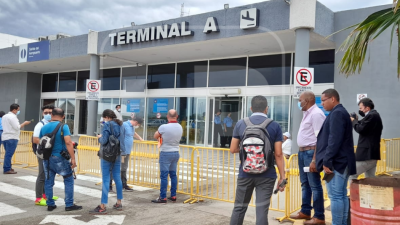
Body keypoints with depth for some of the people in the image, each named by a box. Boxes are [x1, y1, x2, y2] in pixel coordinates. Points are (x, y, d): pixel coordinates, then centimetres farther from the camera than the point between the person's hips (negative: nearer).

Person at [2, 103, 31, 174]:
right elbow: (17, 127, -16)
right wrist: (24, 123, -4)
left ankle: (7, 167, 18)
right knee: (9, 154, -7)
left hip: (5, 137, 9)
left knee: (8, 154, 15)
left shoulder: (4, 116, 16)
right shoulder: (12, 116, -13)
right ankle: (7, 169, -5)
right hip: (12, 138, -9)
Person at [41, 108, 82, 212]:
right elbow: (68, 142, -20)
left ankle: (50, 204, 20)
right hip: (59, 158, -5)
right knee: (69, 180, 6)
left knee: (48, 181, 13)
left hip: (47, 158, 5)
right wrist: (73, 158, -19)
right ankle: (69, 205, 6)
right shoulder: (63, 127, -10)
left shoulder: (44, 127, 6)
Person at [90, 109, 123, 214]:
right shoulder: (120, 124, 9)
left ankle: (103, 207, -2)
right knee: (117, 178, 12)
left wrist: (99, 137, 1)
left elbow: (104, 140, -19)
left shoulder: (107, 124, -12)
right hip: (117, 155, 7)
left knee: (105, 179, -4)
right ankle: (119, 203, 19)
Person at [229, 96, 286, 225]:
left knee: (239, 207, 15)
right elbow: (278, 154, -6)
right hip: (266, 175, -1)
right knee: (262, 210, 3)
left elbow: (233, 149, 4)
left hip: (245, 174, 2)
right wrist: (282, 177, 0)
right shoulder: (274, 126, -4)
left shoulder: (240, 124, 0)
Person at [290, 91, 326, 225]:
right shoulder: (307, 114, 15)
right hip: (302, 152, 10)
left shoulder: (316, 114, -16)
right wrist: (301, 152, 16)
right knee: (305, 183, 17)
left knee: (314, 185, -3)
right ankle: (305, 212, 28)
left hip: (311, 152, -10)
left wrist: (314, 160, -25)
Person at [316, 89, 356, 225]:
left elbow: (334, 140, -22)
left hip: (336, 162, -11)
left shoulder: (336, 113, -13)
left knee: (335, 196, -7)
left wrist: (327, 161, -21)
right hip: (342, 161, 11)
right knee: (342, 195, 12)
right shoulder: (341, 112, 20)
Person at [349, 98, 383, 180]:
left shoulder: (371, 115, -15)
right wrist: (357, 121, 6)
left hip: (367, 153, -11)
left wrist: (354, 121, -3)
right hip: (372, 153, 11)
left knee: (351, 174, -4)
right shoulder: (374, 115, 17)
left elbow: (361, 129, -20)